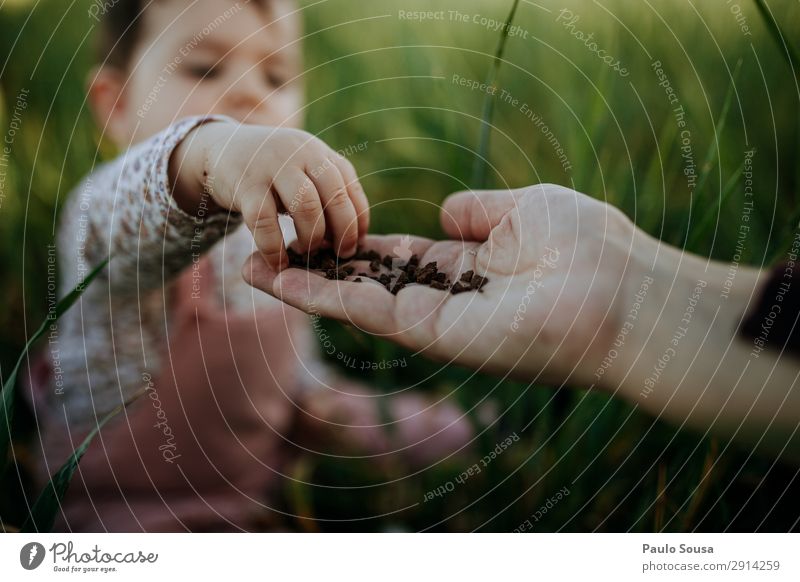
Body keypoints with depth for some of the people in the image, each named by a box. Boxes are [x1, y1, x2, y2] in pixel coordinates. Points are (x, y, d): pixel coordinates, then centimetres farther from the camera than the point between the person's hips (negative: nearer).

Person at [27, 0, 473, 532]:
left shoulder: (285, 240, 11)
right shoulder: (105, 208, -12)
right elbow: (129, 215, -38)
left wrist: (402, 425, 9)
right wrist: (206, 149, -57)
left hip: (257, 512, 7)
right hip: (122, 521, -6)